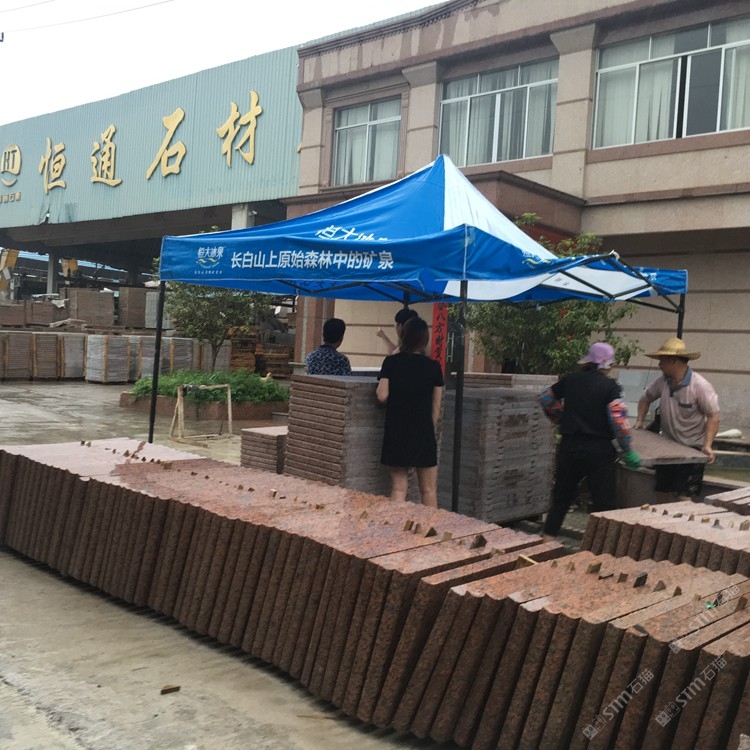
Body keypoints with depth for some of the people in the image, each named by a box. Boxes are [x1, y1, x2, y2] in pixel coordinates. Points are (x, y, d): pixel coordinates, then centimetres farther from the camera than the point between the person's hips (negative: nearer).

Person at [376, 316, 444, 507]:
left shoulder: (391, 362, -3)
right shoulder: (433, 366, -1)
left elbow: (382, 396, -6)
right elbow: (436, 407, 2)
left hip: (396, 432, 1)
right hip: (423, 432, 0)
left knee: (398, 488, 7)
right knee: (428, 490, 9)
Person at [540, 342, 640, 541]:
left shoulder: (571, 380, 5)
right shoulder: (609, 386, -7)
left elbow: (546, 398, 17)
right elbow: (619, 419, -15)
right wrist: (628, 451, -8)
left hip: (569, 446, 4)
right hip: (599, 450, -4)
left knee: (561, 497, 17)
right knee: (603, 503, 4)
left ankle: (547, 538, 19)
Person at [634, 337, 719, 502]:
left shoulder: (700, 386, -19)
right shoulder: (663, 381, -1)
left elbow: (713, 416, -17)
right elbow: (646, 398, 17)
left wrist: (707, 445, -26)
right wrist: (639, 420, 4)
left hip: (692, 449, -6)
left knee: (685, 498, -10)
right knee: (661, 494, 13)